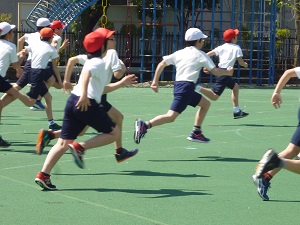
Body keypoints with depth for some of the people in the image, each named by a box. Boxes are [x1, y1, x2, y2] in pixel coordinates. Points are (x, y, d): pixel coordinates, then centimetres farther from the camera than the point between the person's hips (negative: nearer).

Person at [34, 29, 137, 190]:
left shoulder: (93, 62, 25)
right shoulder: (99, 63, -4)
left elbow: (102, 89, 33)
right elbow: (86, 73, -26)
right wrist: (84, 94, -40)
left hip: (73, 101, 9)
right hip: (86, 104, -9)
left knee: (63, 143, 6)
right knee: (114, 132, 4)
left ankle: (43, 175, -4)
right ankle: (80, 147, -10)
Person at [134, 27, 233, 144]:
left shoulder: (180, 53, 15)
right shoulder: (200, 55, -1)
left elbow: (161, 64, 11)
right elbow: (215, 71, -3)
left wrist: (155, 81, 14)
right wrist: (228, 72, 15)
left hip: (178, 85, 8)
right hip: (186, 87, -8)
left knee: (205, 103, 22)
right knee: (171, 116, -15)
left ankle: (196, 133, 20)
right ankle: (145, 125, -29)